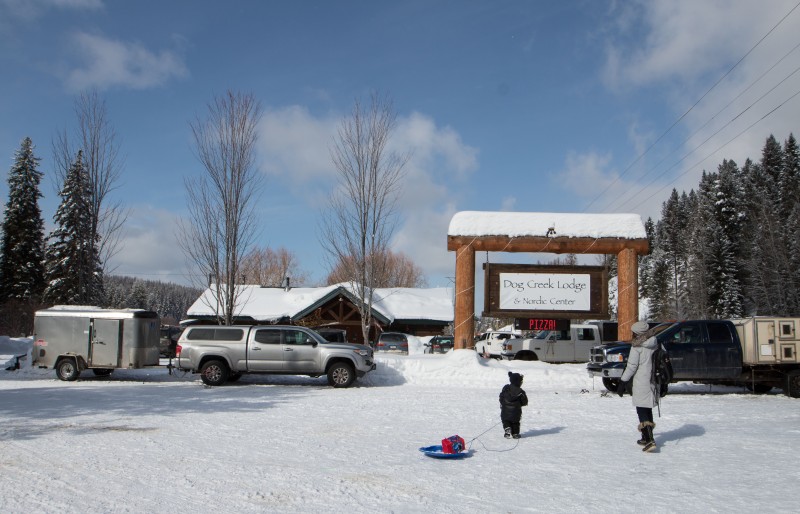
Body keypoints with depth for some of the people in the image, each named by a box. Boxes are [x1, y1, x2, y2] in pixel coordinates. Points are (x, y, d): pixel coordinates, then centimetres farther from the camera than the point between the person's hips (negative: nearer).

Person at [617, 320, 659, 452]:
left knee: (642, 412, -5)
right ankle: (646, 438, 27)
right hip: (653, 382, 7)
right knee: (648, 410, 18)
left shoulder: (637, 347, -12)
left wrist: (623, 382, -7)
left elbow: (631, 366, -14)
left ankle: (649, 440, -16)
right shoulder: (655, 344, 7)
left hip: (641, 383, -7)